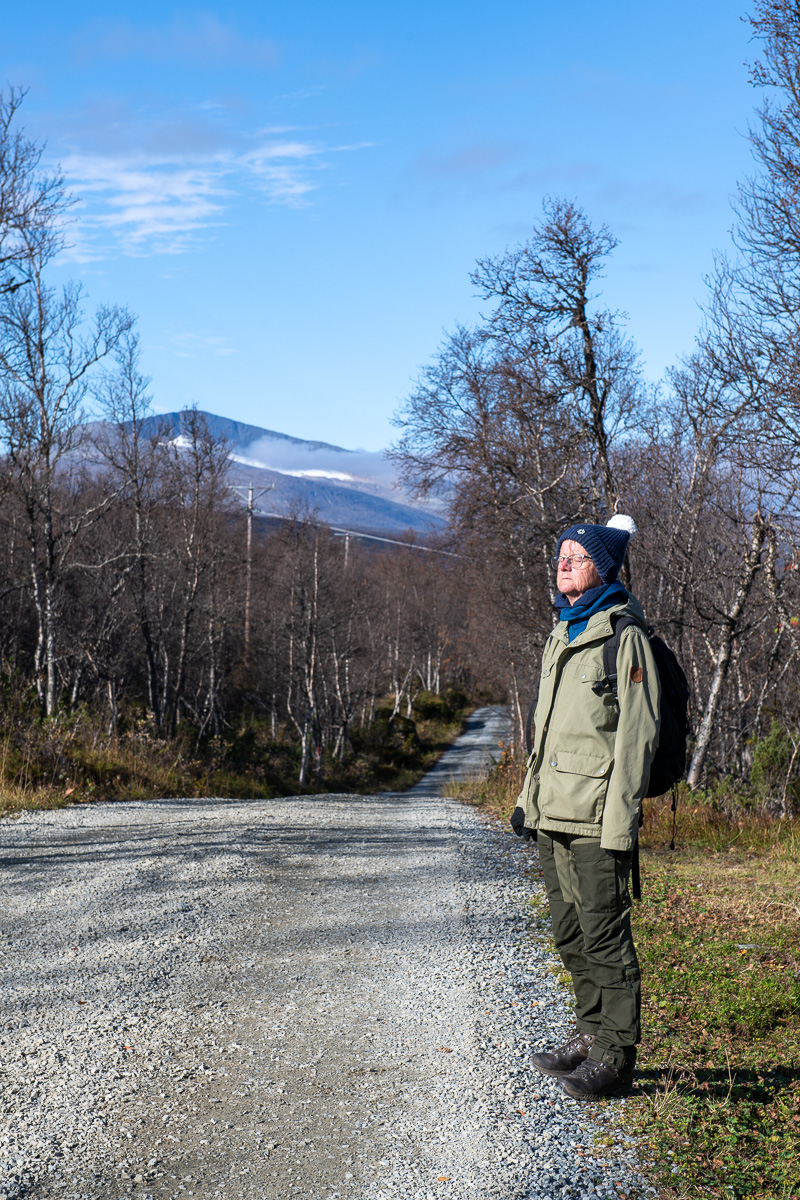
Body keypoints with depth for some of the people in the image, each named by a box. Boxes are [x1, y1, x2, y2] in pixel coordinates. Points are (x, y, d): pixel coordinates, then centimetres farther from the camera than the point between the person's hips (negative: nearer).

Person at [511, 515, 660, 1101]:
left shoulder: (625, 636, -10)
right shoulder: (561, 635, 17)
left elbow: (637, 736, -15)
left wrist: (620, 823, -19)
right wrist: (529, 796, 19)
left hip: (597, 821, -9)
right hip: (554, 817, 9)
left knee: (605, 937, -3)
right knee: (571, 935, 16)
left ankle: (615, 1058, 6)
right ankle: (591, 1034, 30)